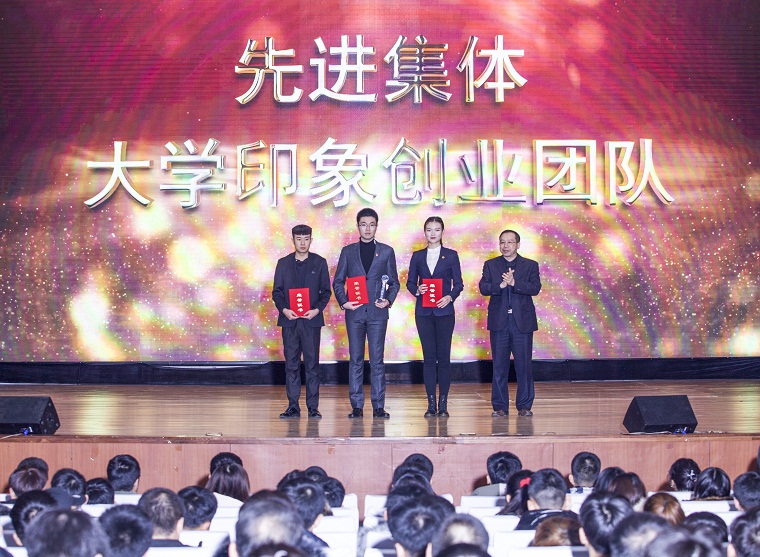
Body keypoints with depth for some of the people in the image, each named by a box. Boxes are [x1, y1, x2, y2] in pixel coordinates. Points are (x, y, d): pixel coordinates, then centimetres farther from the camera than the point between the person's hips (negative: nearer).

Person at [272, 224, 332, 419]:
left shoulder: (319, 262, 7)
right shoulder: (283, 263, 10)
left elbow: (326, 291, 7)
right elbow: (276, 291, 9)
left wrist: (318, 309, -9)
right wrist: (284, 309, -9)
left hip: (311, 320, -1)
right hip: (289, 320, 1)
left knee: (312, 364, -1)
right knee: (291, 364, 2)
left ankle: (313, 407, 3)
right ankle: (293, 407, 6)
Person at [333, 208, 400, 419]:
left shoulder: (386, 251, 9)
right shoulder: (348, 251, 10)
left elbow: (394, 282, 10)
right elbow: (338, 281, 10)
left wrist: (389, 300, -8)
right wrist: (343, 302, -6)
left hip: (377, 313, -1)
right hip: (354, 312, 1)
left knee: (377, 360, -1)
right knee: (356, 360, 2)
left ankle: (378, 406, 3)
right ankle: (356, 406, 5)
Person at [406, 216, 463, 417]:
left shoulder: (451, 255, 6)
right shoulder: (417, 256, 10)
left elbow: (458, 283, 4)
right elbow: (410, 282, 11)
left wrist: (450, 297, -15)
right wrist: (417, 290, -10)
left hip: (444, 310, -1)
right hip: (423, 311, 1)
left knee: (444, 356, -2)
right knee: (428, 357, 1)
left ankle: (443, 403, 3)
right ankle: (431, 403, 4)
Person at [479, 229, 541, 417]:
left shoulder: (530, 266, 6)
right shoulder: (490, 265, 10)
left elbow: (535, 288, -8)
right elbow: (483, 288, -3)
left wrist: (514, 283, -20)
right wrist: (500, 285, -19)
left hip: (523, 322, -1)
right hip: (499, 322, 1)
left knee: (524, 365, 0)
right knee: (499, 366, 3)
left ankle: (524, 406, 8)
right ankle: (500, 406, 9)